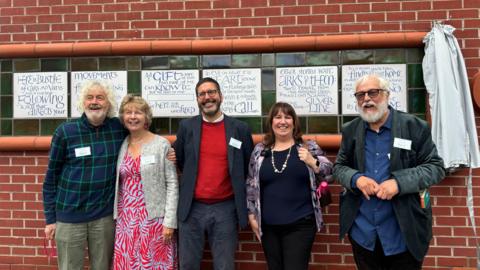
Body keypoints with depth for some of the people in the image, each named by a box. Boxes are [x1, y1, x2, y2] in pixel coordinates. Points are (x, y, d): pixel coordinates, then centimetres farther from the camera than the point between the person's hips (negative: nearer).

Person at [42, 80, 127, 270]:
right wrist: (50, 218, 1)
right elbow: (51, 178, 0)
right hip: (69, 216, -1)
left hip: (105, 216, 2)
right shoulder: (65, 132, -6)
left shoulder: (118, 128, -2)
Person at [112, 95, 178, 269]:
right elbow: (118, 184, 13)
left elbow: (172, 184, -6)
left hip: (154, 218, -4)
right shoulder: (121, 145, 8)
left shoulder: (162, 144, -4)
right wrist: (117, 216, 7)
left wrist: (169, 221, -11)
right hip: (126, 219, 4)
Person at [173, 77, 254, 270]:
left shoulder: (240, 129, 1)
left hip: (226, 209, -1)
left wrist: (246, 207, 5)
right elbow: (179, 161, 13)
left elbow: (249, 167, 8)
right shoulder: (186, 127, 3)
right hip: (192, 209, 1)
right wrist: (190, 184, 6)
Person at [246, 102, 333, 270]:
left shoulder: (309, 147, 1)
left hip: (301, 224, -2)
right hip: (269, 226, 2)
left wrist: (312, 162, -21)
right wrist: (252, 215, 9)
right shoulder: (260, 150, 6)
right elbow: (251, 185, 12)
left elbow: (329, 174, -4)